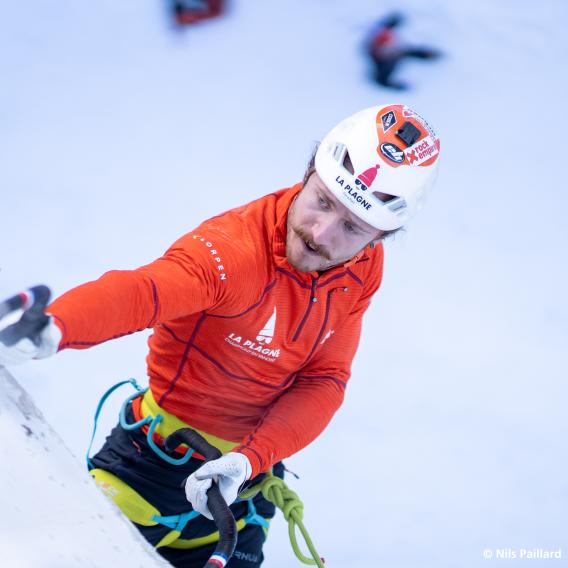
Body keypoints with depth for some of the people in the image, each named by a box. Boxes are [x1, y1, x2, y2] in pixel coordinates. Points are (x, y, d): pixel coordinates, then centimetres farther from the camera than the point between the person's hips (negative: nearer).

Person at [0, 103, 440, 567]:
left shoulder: (364, 270, -8)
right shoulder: (233, 250, -28)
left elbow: (323, 382, -9)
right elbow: (141, 291, -46)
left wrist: (249, 459, -26)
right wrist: (52, 328, -68)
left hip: (248, 479, 5)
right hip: (155, 460, -5)